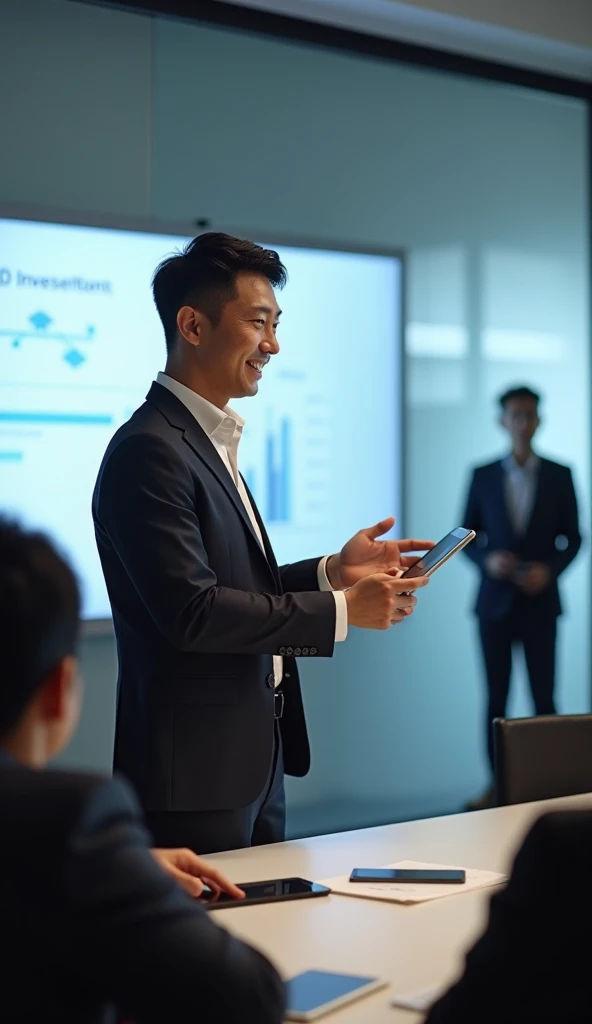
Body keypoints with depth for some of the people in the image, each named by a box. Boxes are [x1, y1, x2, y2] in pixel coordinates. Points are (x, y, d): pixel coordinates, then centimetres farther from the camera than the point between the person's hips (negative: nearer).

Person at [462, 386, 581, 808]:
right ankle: (496, 785, 10)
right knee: (496, 696, 4)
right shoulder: (483, 476, 3)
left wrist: (550, 569, -12)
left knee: (543, 696, 0)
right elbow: (467, 535, 7)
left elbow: (573, 538, 5)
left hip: (539, 602, -1)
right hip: (495, 600, 1)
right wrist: (487, 560, -12)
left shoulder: (559, 476, 2)